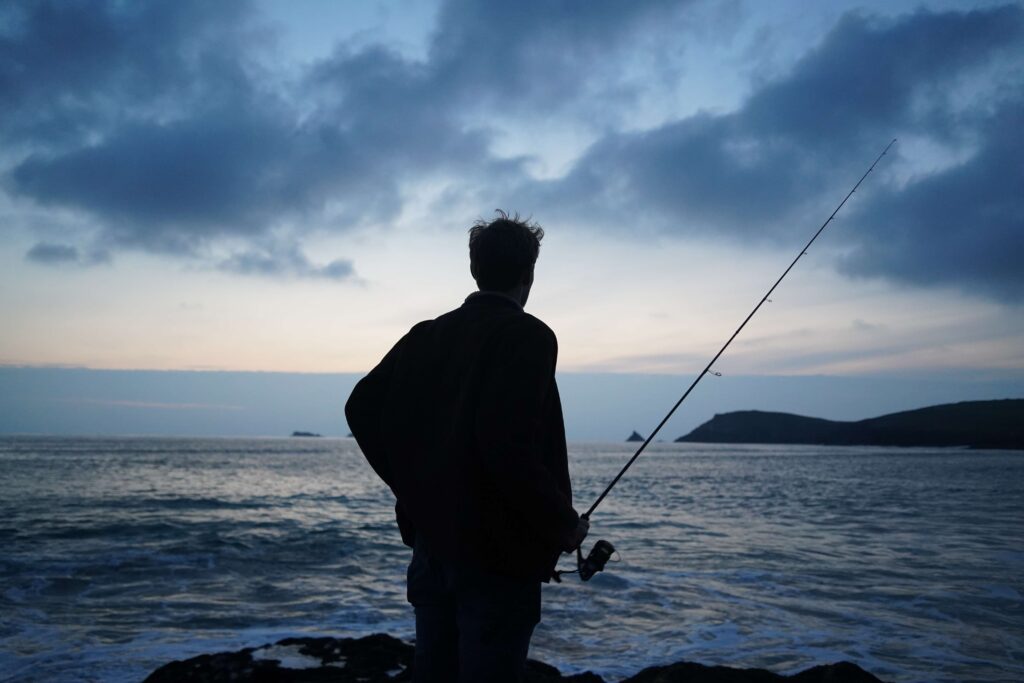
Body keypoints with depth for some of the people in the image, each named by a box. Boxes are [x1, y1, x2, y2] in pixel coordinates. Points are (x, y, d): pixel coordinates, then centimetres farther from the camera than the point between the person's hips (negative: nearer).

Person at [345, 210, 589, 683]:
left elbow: (362, 407, 8)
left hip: (430, 535, 7)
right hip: (500, 550, -7)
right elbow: (508, 445, -26)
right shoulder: (527, 336, -13)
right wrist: (563, 523, -13)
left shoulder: (429, 334, 8)